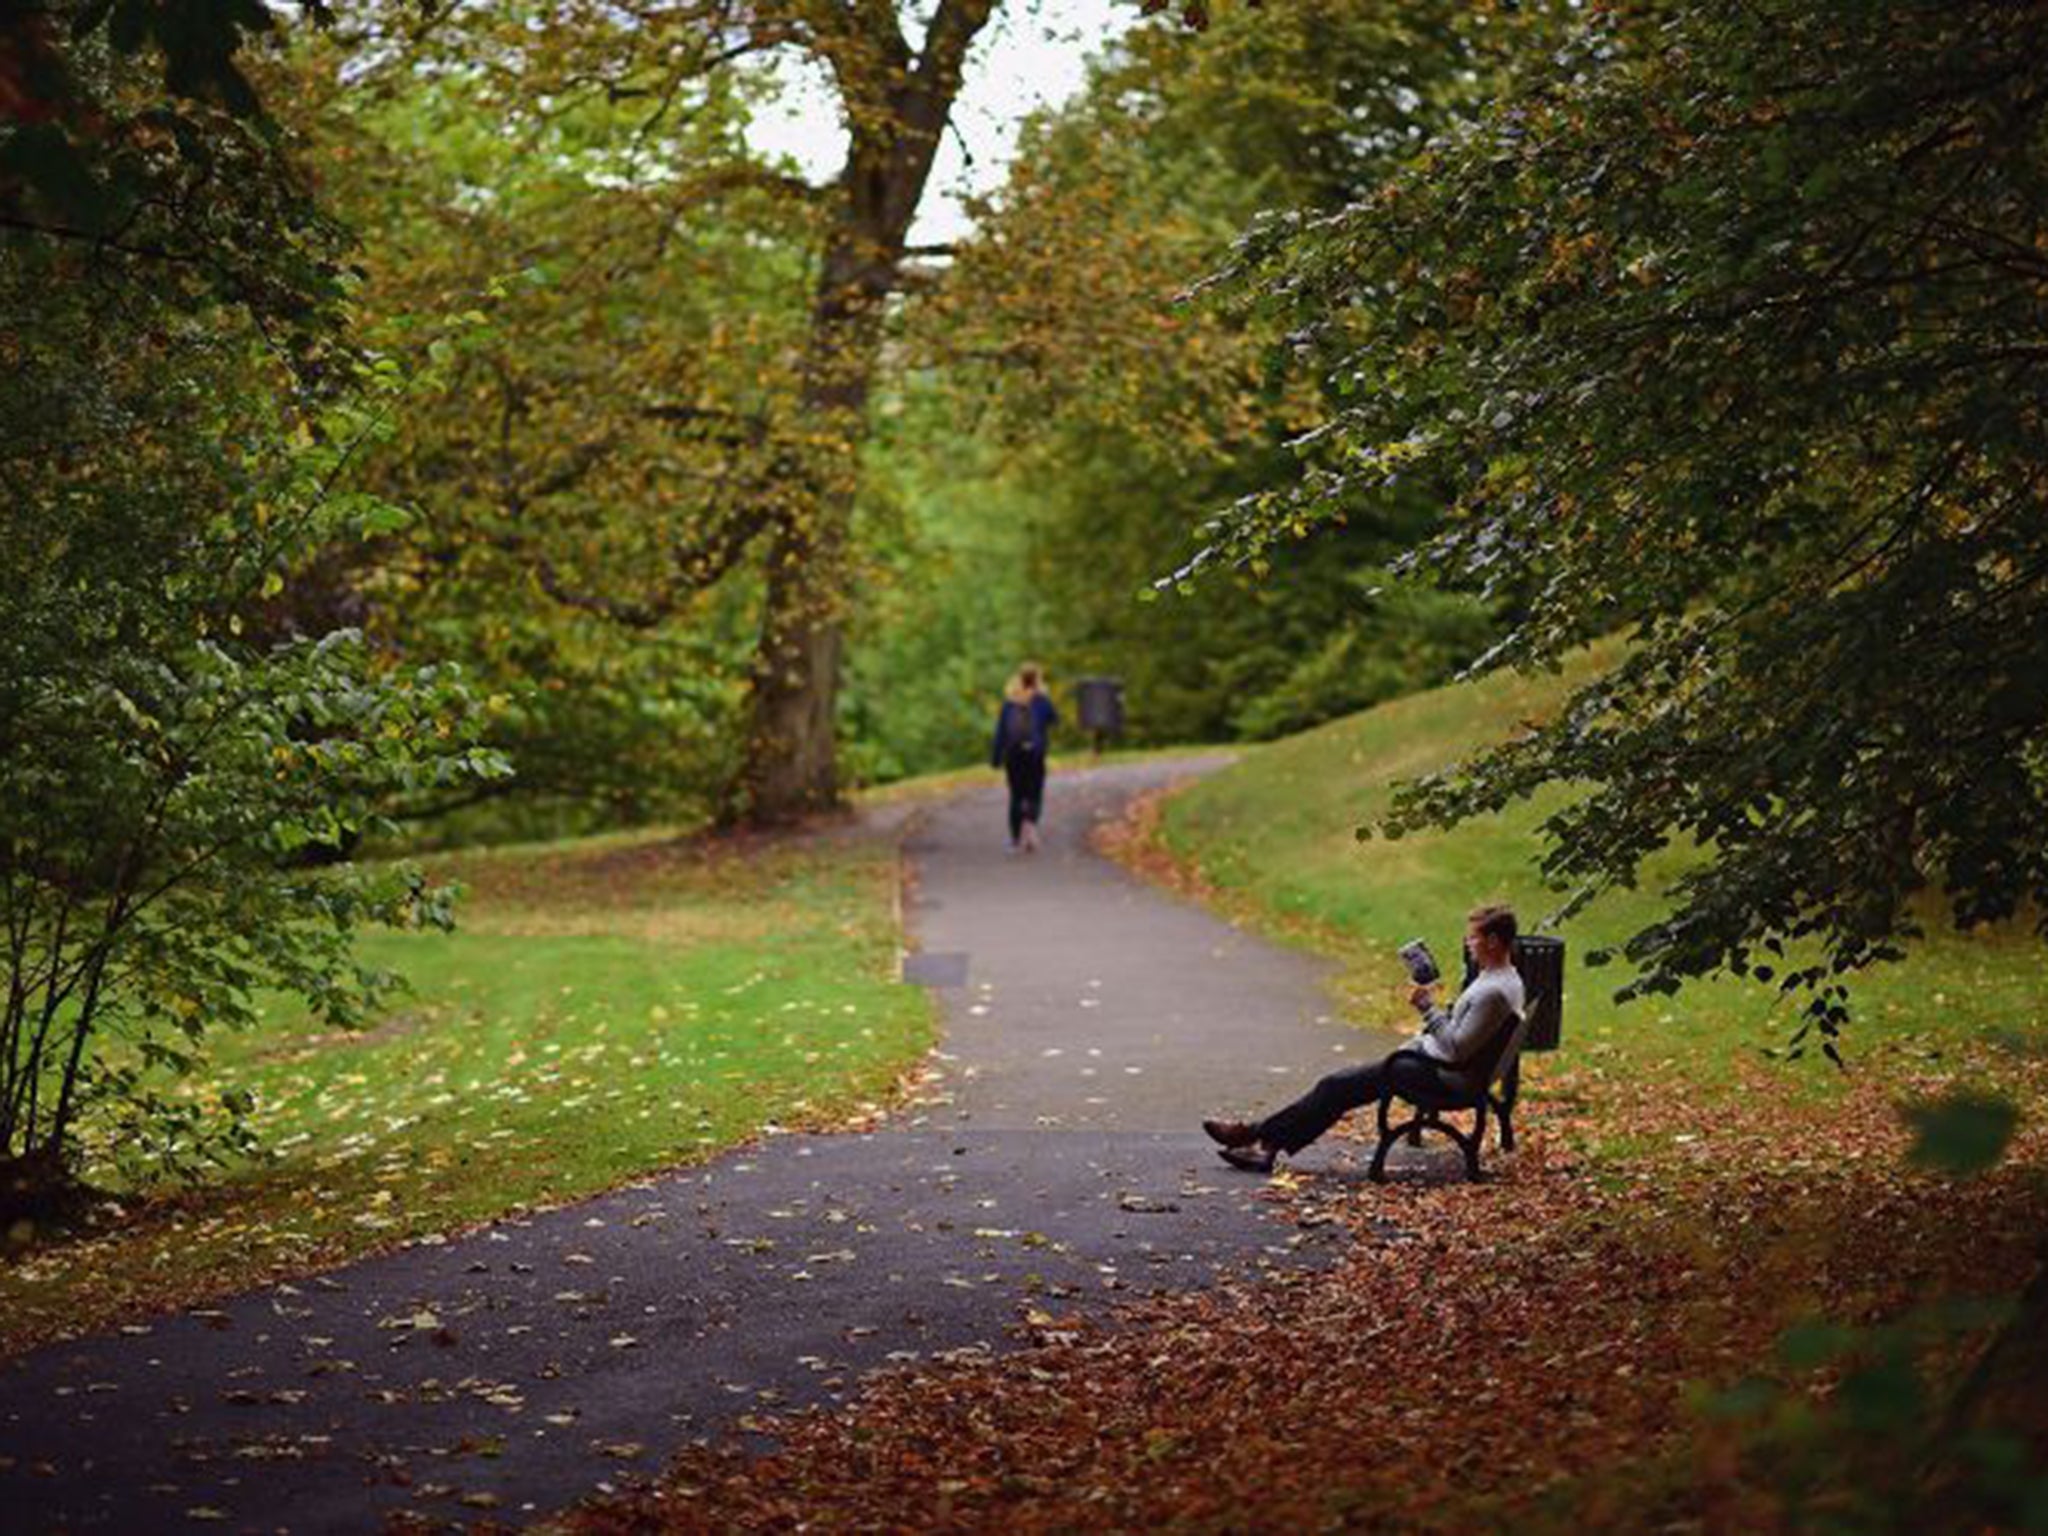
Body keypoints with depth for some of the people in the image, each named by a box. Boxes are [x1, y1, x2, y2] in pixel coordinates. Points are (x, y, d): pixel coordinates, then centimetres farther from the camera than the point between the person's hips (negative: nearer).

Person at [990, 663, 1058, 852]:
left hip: (1012, 754, 2)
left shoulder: (1009, 701, -1)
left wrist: (995, 758, 5)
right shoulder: (1041, 700, -6)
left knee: (1016, 796, 12)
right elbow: (1055, 720, 11)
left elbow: (1000, 730, 0)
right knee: (1034, 796, 2)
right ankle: (1030, 824, -27)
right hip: (1034, 755, -2)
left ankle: (1016, 839, 12)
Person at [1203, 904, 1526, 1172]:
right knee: (1341, 1080, 7)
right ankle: (1266, 1143, 6)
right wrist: (1409, 1049, 17)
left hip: (1445, 1077, -10)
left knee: (1338, 1086, -7)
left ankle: (1262, 1135, 2)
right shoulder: (1493, 979, 11)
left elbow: (1456, 1049, -25)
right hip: (1432, 1060, 10)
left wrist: (1428, 1008, -21)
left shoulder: (1495, 992, -22)